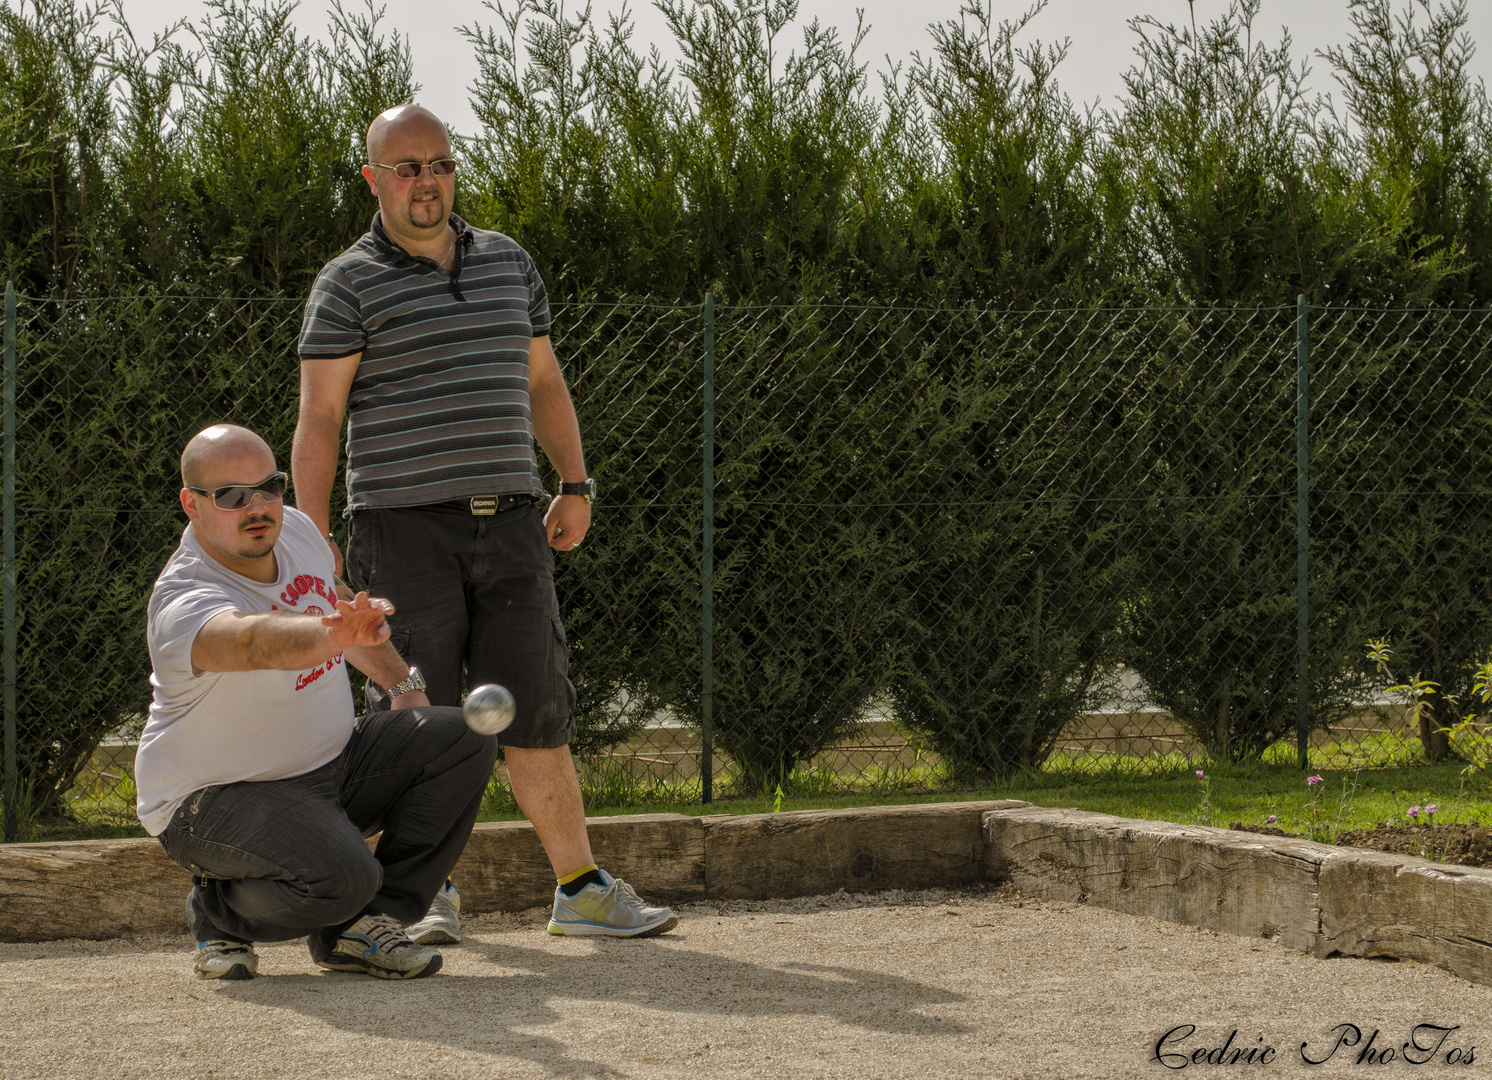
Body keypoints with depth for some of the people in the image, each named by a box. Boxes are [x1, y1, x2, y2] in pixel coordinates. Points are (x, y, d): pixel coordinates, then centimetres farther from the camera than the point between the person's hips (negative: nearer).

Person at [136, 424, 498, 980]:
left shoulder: (295, 530, -3)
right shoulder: (184, 604, -29)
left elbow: (335, 604, 20)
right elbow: (260, 641, -52)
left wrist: (403, 684, 11)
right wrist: (333, 634, -71)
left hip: (330, 766, 8)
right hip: (219, 799, -8)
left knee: (464, 739, -9)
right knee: (341, 874, -33)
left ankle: (360, 923, -2)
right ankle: (219, 910, 0)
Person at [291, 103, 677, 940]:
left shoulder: (509, 264, 14)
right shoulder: (350, 285, -1)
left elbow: (543, 381, 21)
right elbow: (319, 419, -4)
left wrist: (576, 486, 11)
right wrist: (314, 542, -11)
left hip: (506, 524, 4)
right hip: (403, 526, -4)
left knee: (535, 709, 1)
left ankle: (582, 889, 3)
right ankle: (431, 895, 11)